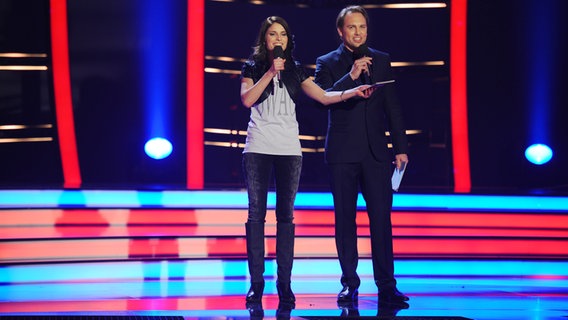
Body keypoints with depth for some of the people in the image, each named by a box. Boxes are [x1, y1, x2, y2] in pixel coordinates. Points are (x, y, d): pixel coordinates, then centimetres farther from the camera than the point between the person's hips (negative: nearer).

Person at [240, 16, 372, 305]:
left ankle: (284, 282, 2)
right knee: (256, 214, -3)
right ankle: (256, 281, 0)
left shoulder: (294, 70, 11)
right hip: (258, 148, -2)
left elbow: (324, 97, 4)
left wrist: (353, 92, -10)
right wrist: (270, 73, -12)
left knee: (286, 216, 1)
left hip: (288, 149, 2)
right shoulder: (252, 68, 6)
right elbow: (247, 99, -9)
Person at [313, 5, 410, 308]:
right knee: (345, 219, 4)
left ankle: (386, 285, -3)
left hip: (376, 151, 1)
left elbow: (392, 106, 10)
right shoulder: (327, 63, 4)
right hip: (342, 153, -1)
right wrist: (351, 76, -21)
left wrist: (400, 147, 6)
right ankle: (349, 283, 11)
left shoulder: (381, 60, 10)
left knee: (381, 217, -4)